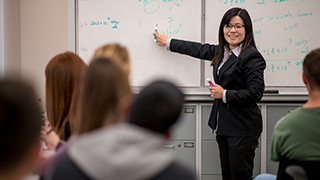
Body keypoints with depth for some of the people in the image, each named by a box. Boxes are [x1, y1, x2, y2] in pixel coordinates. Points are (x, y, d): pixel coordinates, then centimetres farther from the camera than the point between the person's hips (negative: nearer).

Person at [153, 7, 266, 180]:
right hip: (223, 126, 9)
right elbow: (200, 50, 27)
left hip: (242, 129, -9)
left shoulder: (251, 57, -14)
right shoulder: (222, 52, 13)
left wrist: (224, 94, -14)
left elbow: (255, 93, -19)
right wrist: (168, 42, 36)